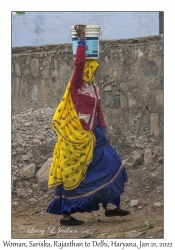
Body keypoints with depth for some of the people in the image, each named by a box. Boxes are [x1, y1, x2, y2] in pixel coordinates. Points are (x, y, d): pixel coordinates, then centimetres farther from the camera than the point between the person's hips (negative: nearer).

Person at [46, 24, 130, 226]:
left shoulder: (93, 88, 13)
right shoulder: (77, 84, -10)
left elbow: (98, 110, 18)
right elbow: (79, 62, -25)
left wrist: (104, 131, 11)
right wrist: (81, 39, -22)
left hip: (91, 136, 8)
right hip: (76, 137, -8)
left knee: (110, 163, 3)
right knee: (72, 174, -3)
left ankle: (110, 205, 7)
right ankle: (65, 215, 4)